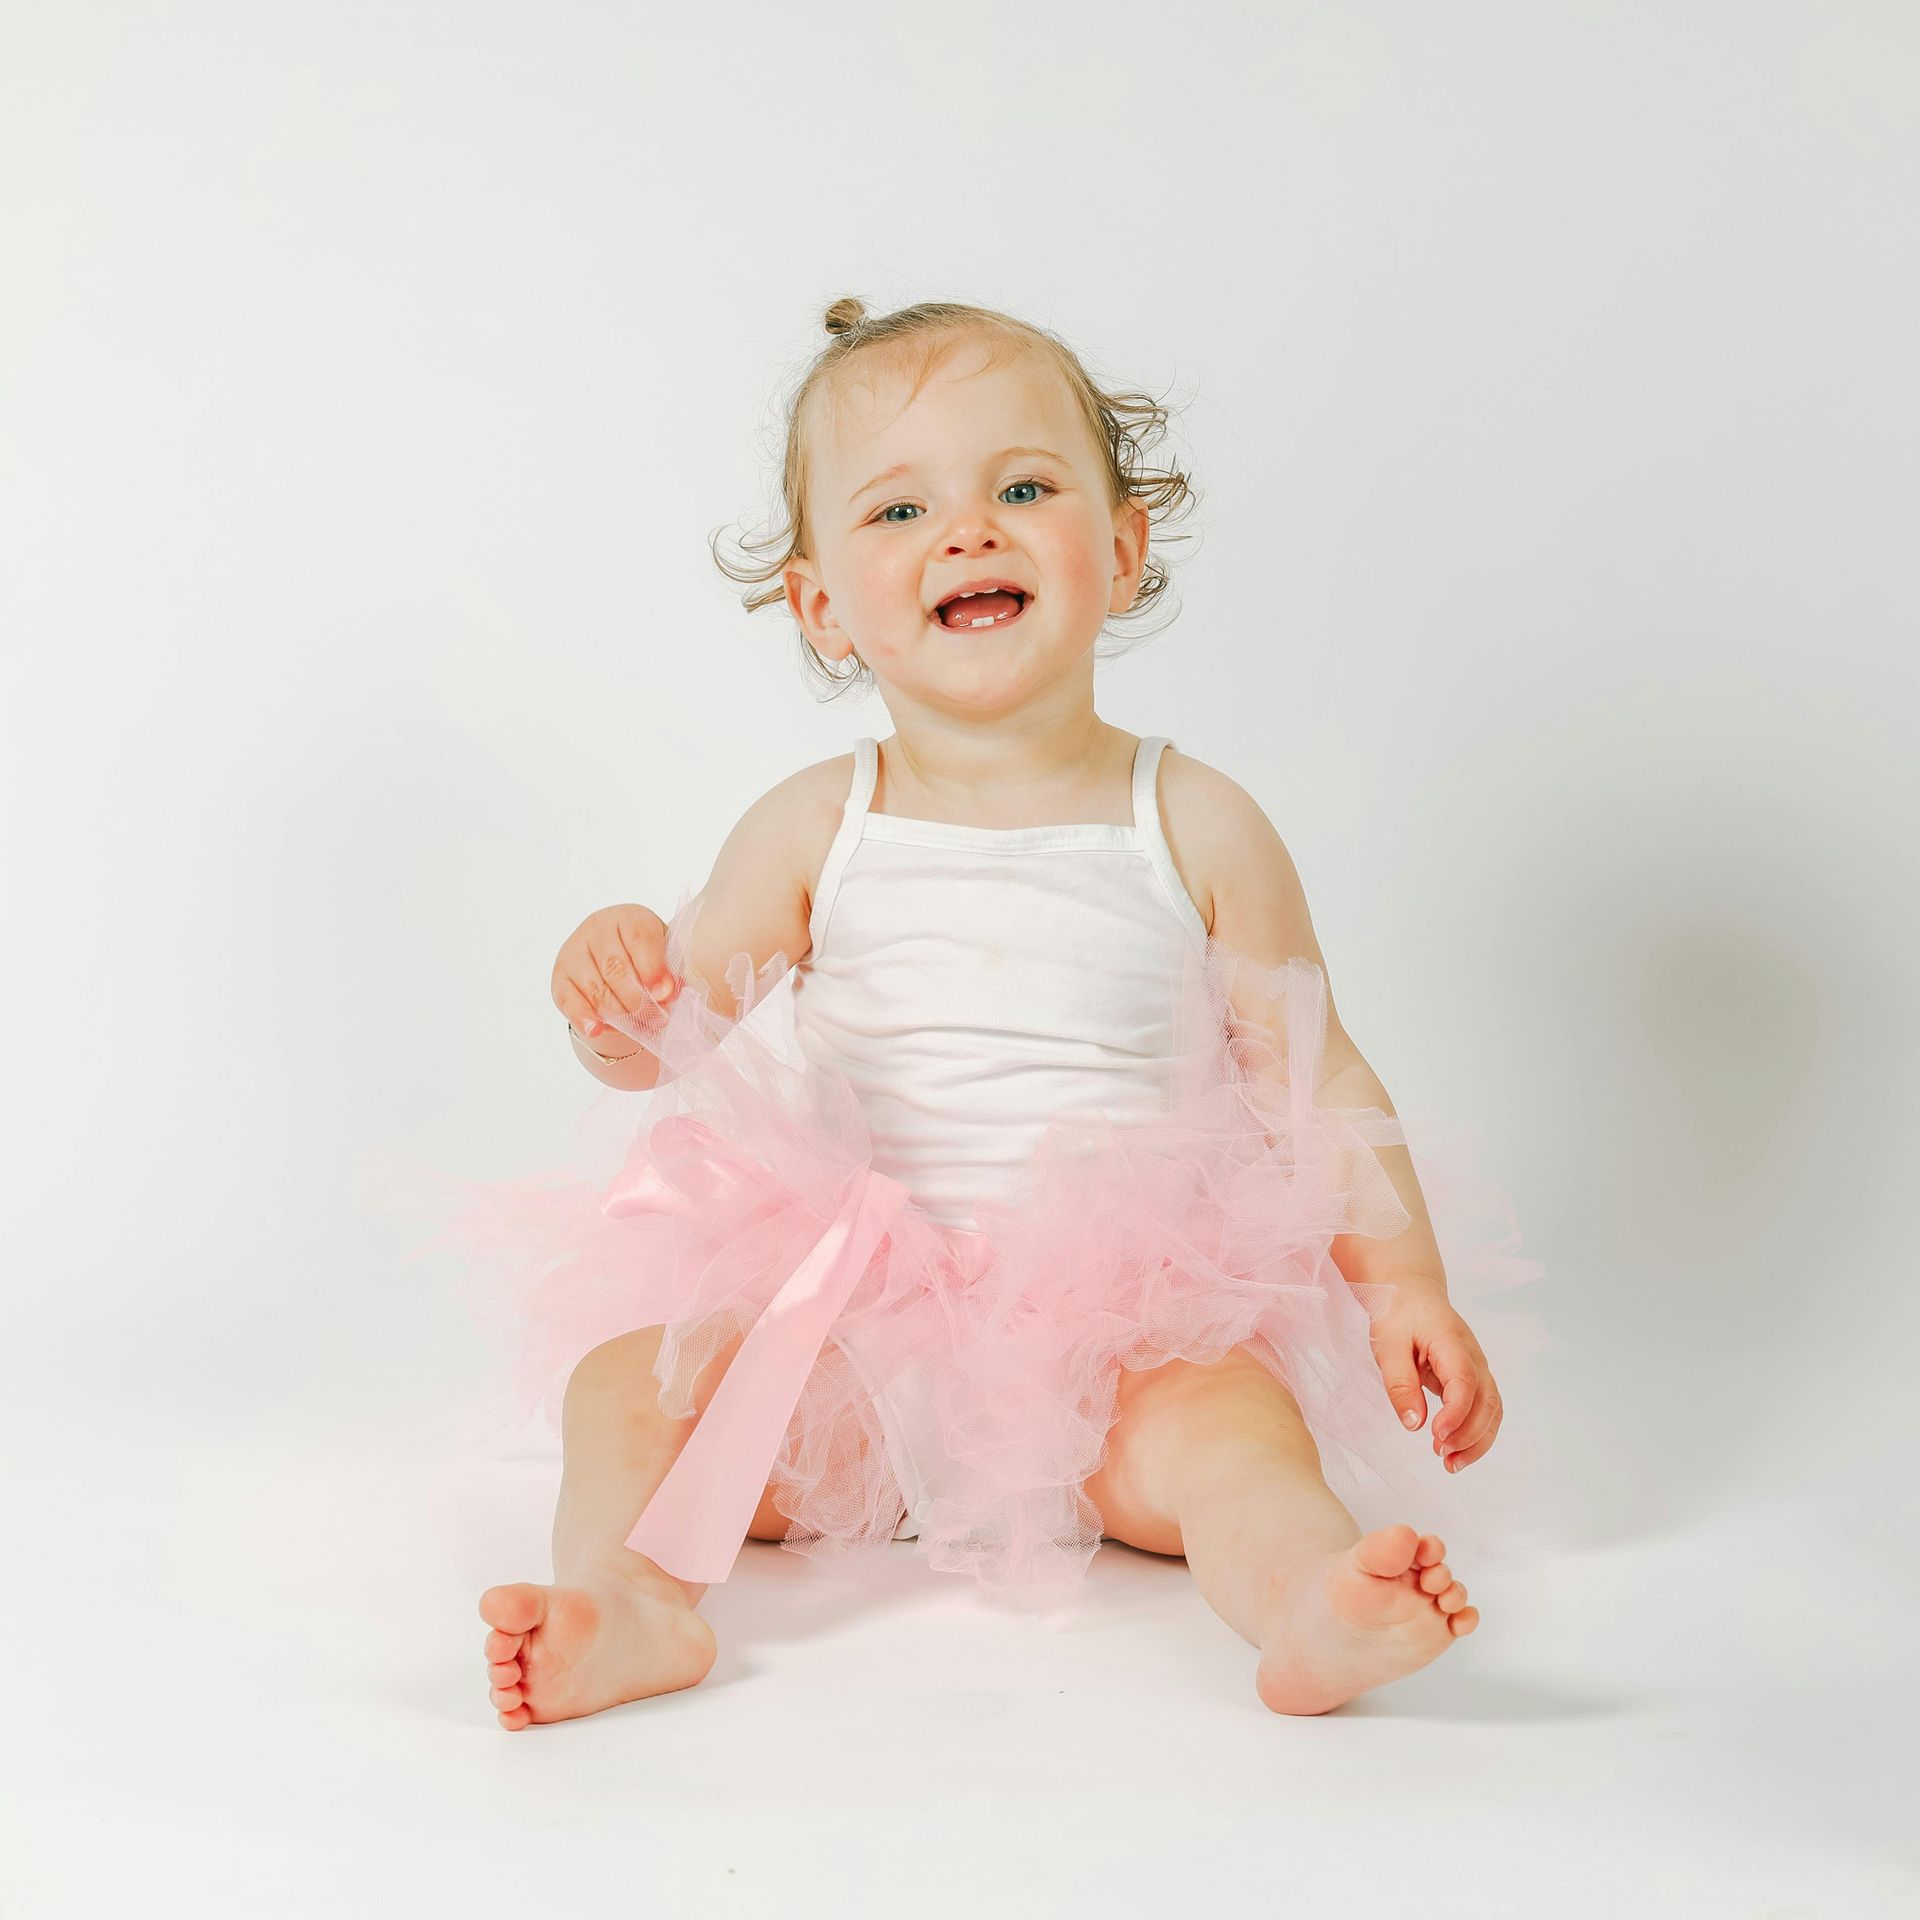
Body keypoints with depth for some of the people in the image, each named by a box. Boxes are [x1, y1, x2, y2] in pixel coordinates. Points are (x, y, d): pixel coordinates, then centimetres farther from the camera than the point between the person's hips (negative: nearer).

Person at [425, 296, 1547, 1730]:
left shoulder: (1198, 828, -1)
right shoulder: (815, 829, 1)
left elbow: (1316, 1078, 3)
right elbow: (665, 1043, 3)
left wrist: (1410, 1285, -8)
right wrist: (616, 982, -21)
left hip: (1122, 1316, -1)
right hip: (843, 1316, 2)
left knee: (1212, 1412, -31)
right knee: (637, 1366, -19)